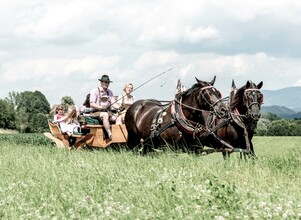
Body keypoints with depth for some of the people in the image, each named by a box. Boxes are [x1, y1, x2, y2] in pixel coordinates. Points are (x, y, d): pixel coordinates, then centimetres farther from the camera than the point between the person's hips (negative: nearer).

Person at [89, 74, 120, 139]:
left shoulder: (109, 92, 17)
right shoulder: (95, 91, -2)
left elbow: (113, 103, 12)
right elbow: (91, 104, -10)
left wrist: (120, 107, -9)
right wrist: (101, 107, -23)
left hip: (107, 112, 6)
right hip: (96, 112, -6)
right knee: (105, 115, -37)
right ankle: (110, 135, -44)